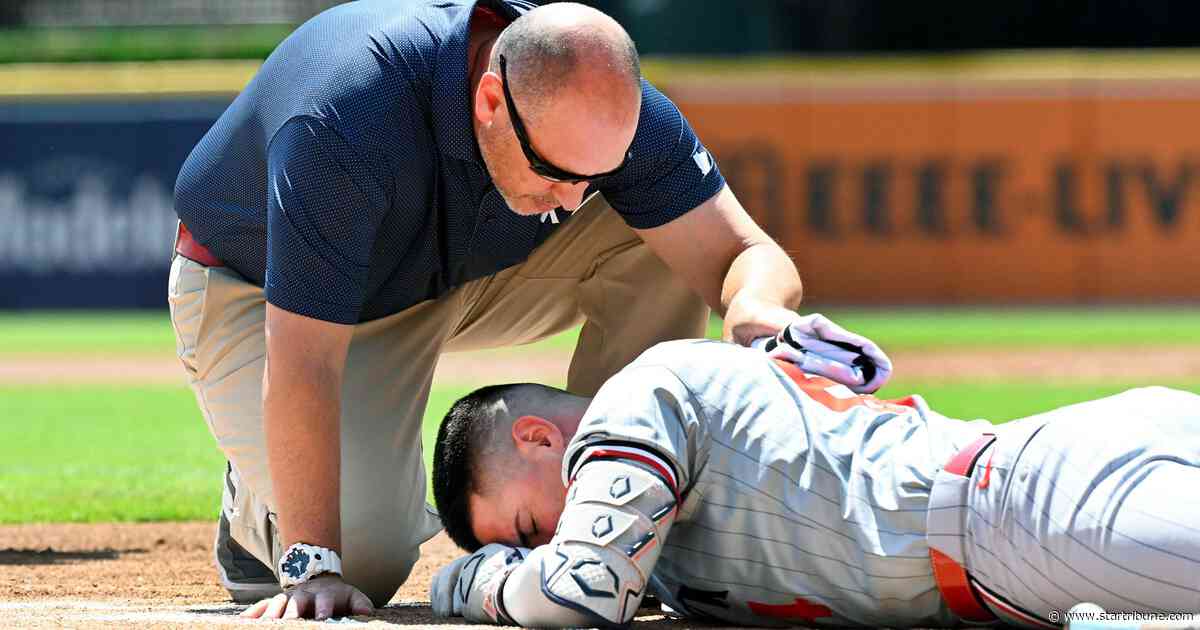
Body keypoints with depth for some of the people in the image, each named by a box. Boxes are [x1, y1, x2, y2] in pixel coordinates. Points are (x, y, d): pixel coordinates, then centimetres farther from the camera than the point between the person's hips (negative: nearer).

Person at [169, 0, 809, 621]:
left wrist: (752, 307, -49)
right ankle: (257, 515, 12)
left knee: (661, 234, -18)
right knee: (366, 557, -23)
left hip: (456, 270, 5)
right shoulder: (345, 119, -42)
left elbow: (743, 251, -24)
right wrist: (314, 568, -41)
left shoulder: (602, 103, -26)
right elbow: (303, 366, -41)